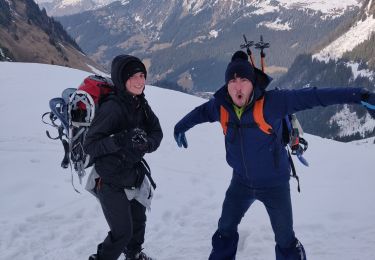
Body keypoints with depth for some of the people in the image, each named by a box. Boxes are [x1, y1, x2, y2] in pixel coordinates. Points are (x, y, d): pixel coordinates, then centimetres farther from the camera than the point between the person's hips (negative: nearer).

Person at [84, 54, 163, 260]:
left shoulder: (140, 104, -2)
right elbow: (90, 145, -25)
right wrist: (122, 139, -37)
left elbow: (157, 132, 0)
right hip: (111, 182, -7)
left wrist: (147, 143, -21)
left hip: (134, 176, 7)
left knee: (139, 220, 24)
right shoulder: (112, 107, -24)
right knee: (122, 232, -2)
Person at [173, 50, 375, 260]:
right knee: (225, 230, 19)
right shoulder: (220, 106, -12)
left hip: (275, 184, -3)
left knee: (285, 240, 8)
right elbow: (200, 112, 10)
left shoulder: (271, 102, -25)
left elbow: (312, 96, -26)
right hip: (241, 182, 4)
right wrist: (180, 127, 28)